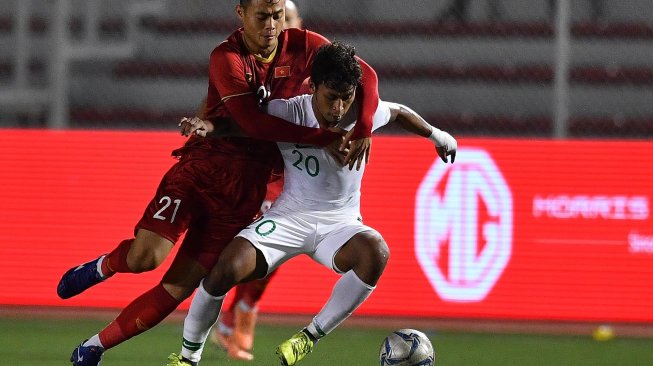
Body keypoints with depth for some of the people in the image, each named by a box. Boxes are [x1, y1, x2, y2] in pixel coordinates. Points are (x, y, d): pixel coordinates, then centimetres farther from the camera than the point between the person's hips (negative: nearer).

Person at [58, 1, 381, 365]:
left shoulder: (302, 46, 0)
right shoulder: (227, 58, -13)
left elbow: (366, 76, 1)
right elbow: (252, 121, -24)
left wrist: (363, 130, -17)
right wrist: (325, 138, -27)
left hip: (242, 194, 3)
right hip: (199, 170, -3)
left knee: (179, 288, -2)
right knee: (146, 257, -23)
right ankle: (102, 267, 13)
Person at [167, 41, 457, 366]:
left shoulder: (364, 114, -9)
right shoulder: (287, 113, -15)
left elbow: (398, 112, 14)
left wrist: (434, 134, 23)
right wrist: (205, 126, -27)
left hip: (340, 225, 1)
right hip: (290, 217, -1)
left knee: (376, 253, -35)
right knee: (227, 268, -25)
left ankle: (312, 336, -18)